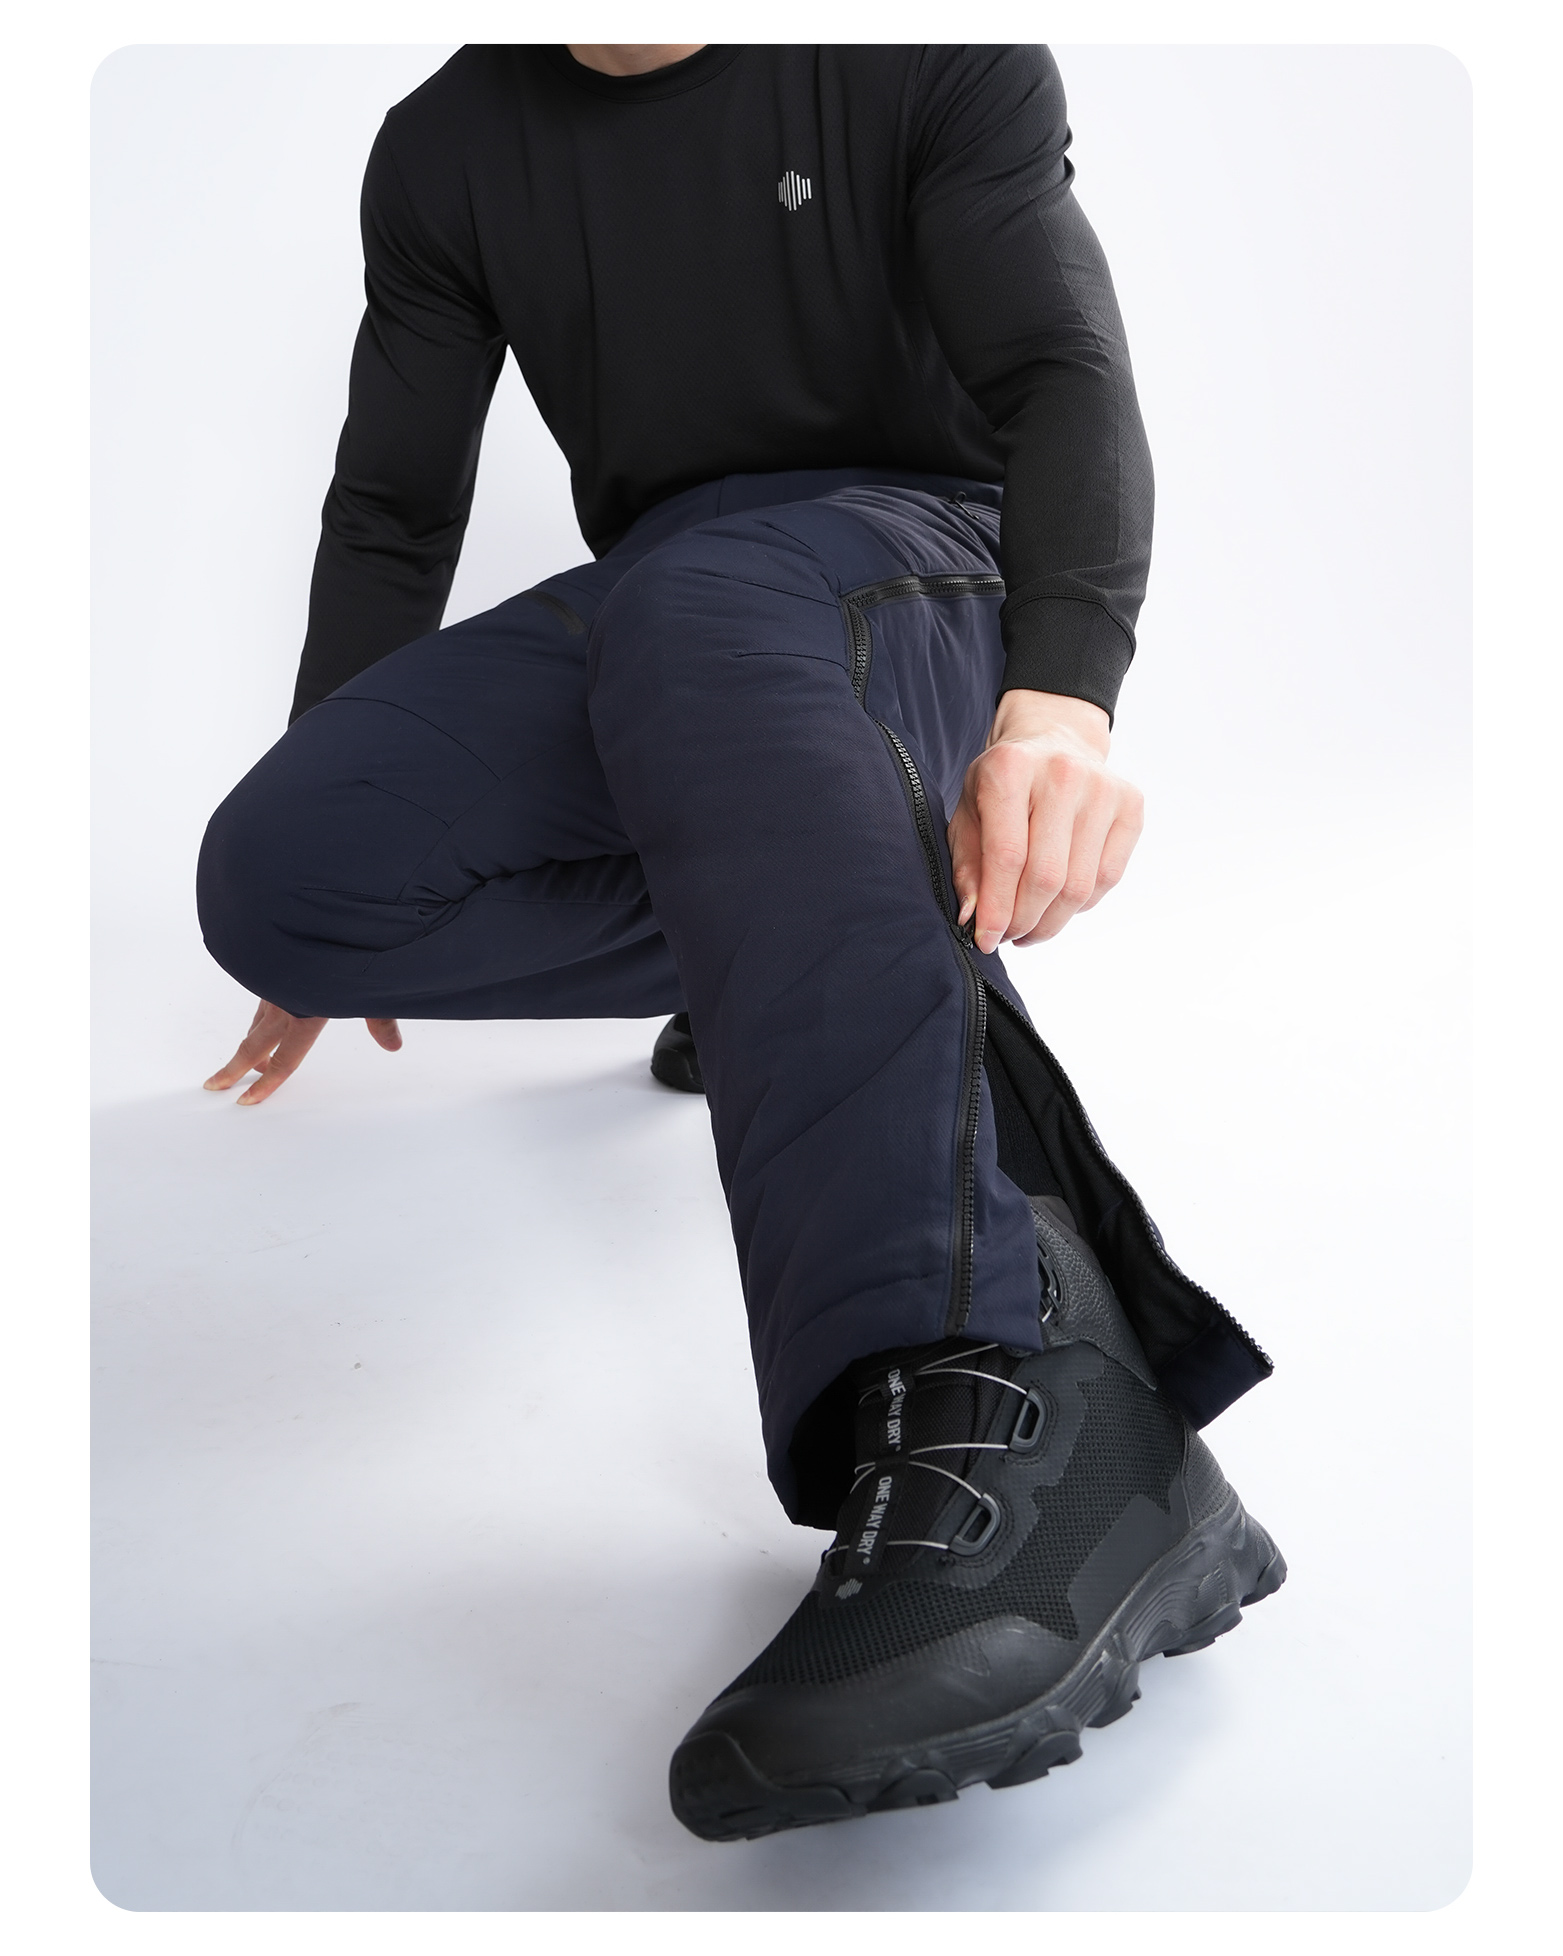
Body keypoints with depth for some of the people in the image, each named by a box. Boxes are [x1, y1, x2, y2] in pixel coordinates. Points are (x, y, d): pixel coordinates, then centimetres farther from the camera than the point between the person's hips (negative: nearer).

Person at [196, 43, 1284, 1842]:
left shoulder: (935, 66, -2)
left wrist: (1062, 692, -35)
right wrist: (337, 880, 9)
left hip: (919, 565, -4)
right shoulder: (447, 150, 10)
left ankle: (990, 1414, -58)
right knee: (271, 874, -21)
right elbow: (391, 511, 13)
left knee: (695, 602, -42)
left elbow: (1065, 373, -14)